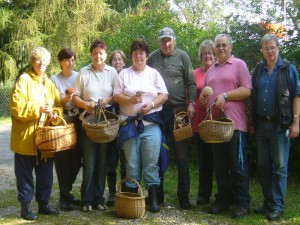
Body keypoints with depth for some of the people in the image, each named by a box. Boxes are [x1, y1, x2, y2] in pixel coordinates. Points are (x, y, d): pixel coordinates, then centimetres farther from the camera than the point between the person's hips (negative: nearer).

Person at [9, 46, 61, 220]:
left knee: (46, 174, 11)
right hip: (26, 137, -6)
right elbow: (16, 106, -14)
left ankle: (43, 204, 24)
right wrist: (38, 109, -22)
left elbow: (59, 106, 14)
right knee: (25, 173, 3)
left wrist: (54, 111, -8)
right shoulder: (24, 79, -5)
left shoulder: (49, 83, 14)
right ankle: (25, 206, 13)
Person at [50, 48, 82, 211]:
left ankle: (66, 191, 25)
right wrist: (65, 99, -19)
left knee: (76, 159, 7)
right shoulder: (54, 79, 0)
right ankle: (65, 197, 9)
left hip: (77, 122, 3)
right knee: (63, 160, -2)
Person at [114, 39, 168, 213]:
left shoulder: (154, 73, 11)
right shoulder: (124, 74, 12)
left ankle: (153, 198, 2)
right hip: (130, 123, 1)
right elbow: (117, 95, 4)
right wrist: (130, 99, -15)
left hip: (151, 123, -1)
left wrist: (151, 104, -14)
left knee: (151, 162, -4)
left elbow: (164, 95, 4)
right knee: (132, 162, 3)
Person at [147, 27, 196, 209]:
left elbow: (191, 83, 0)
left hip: (179, 110, -2)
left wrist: (191, 103, -10)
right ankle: (157, 193, 20)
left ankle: (183, 195, 11)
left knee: (182, 154, 1)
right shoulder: (153, 57, 10)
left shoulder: (183, 56, 2)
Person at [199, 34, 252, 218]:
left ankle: (243, 203, 5)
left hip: (235, 123, -6)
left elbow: (247, 90, -8)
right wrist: (203, 98, 5)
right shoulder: (211, 71, 21)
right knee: (220, 166, 11)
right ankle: (222, 200, 19)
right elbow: (206, 94, 27)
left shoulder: (239, 64, 3)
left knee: (238, 165, -2)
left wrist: (225, 95, -16)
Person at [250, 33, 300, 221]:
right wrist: (252, 121, 10)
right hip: (261, 124, 5)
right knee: (263, 166, 9)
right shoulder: (259, 69, 11)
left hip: (280, 125, -4)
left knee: (280, 167, -1)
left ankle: (277, 206, 6)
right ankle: (268, 203, 20)